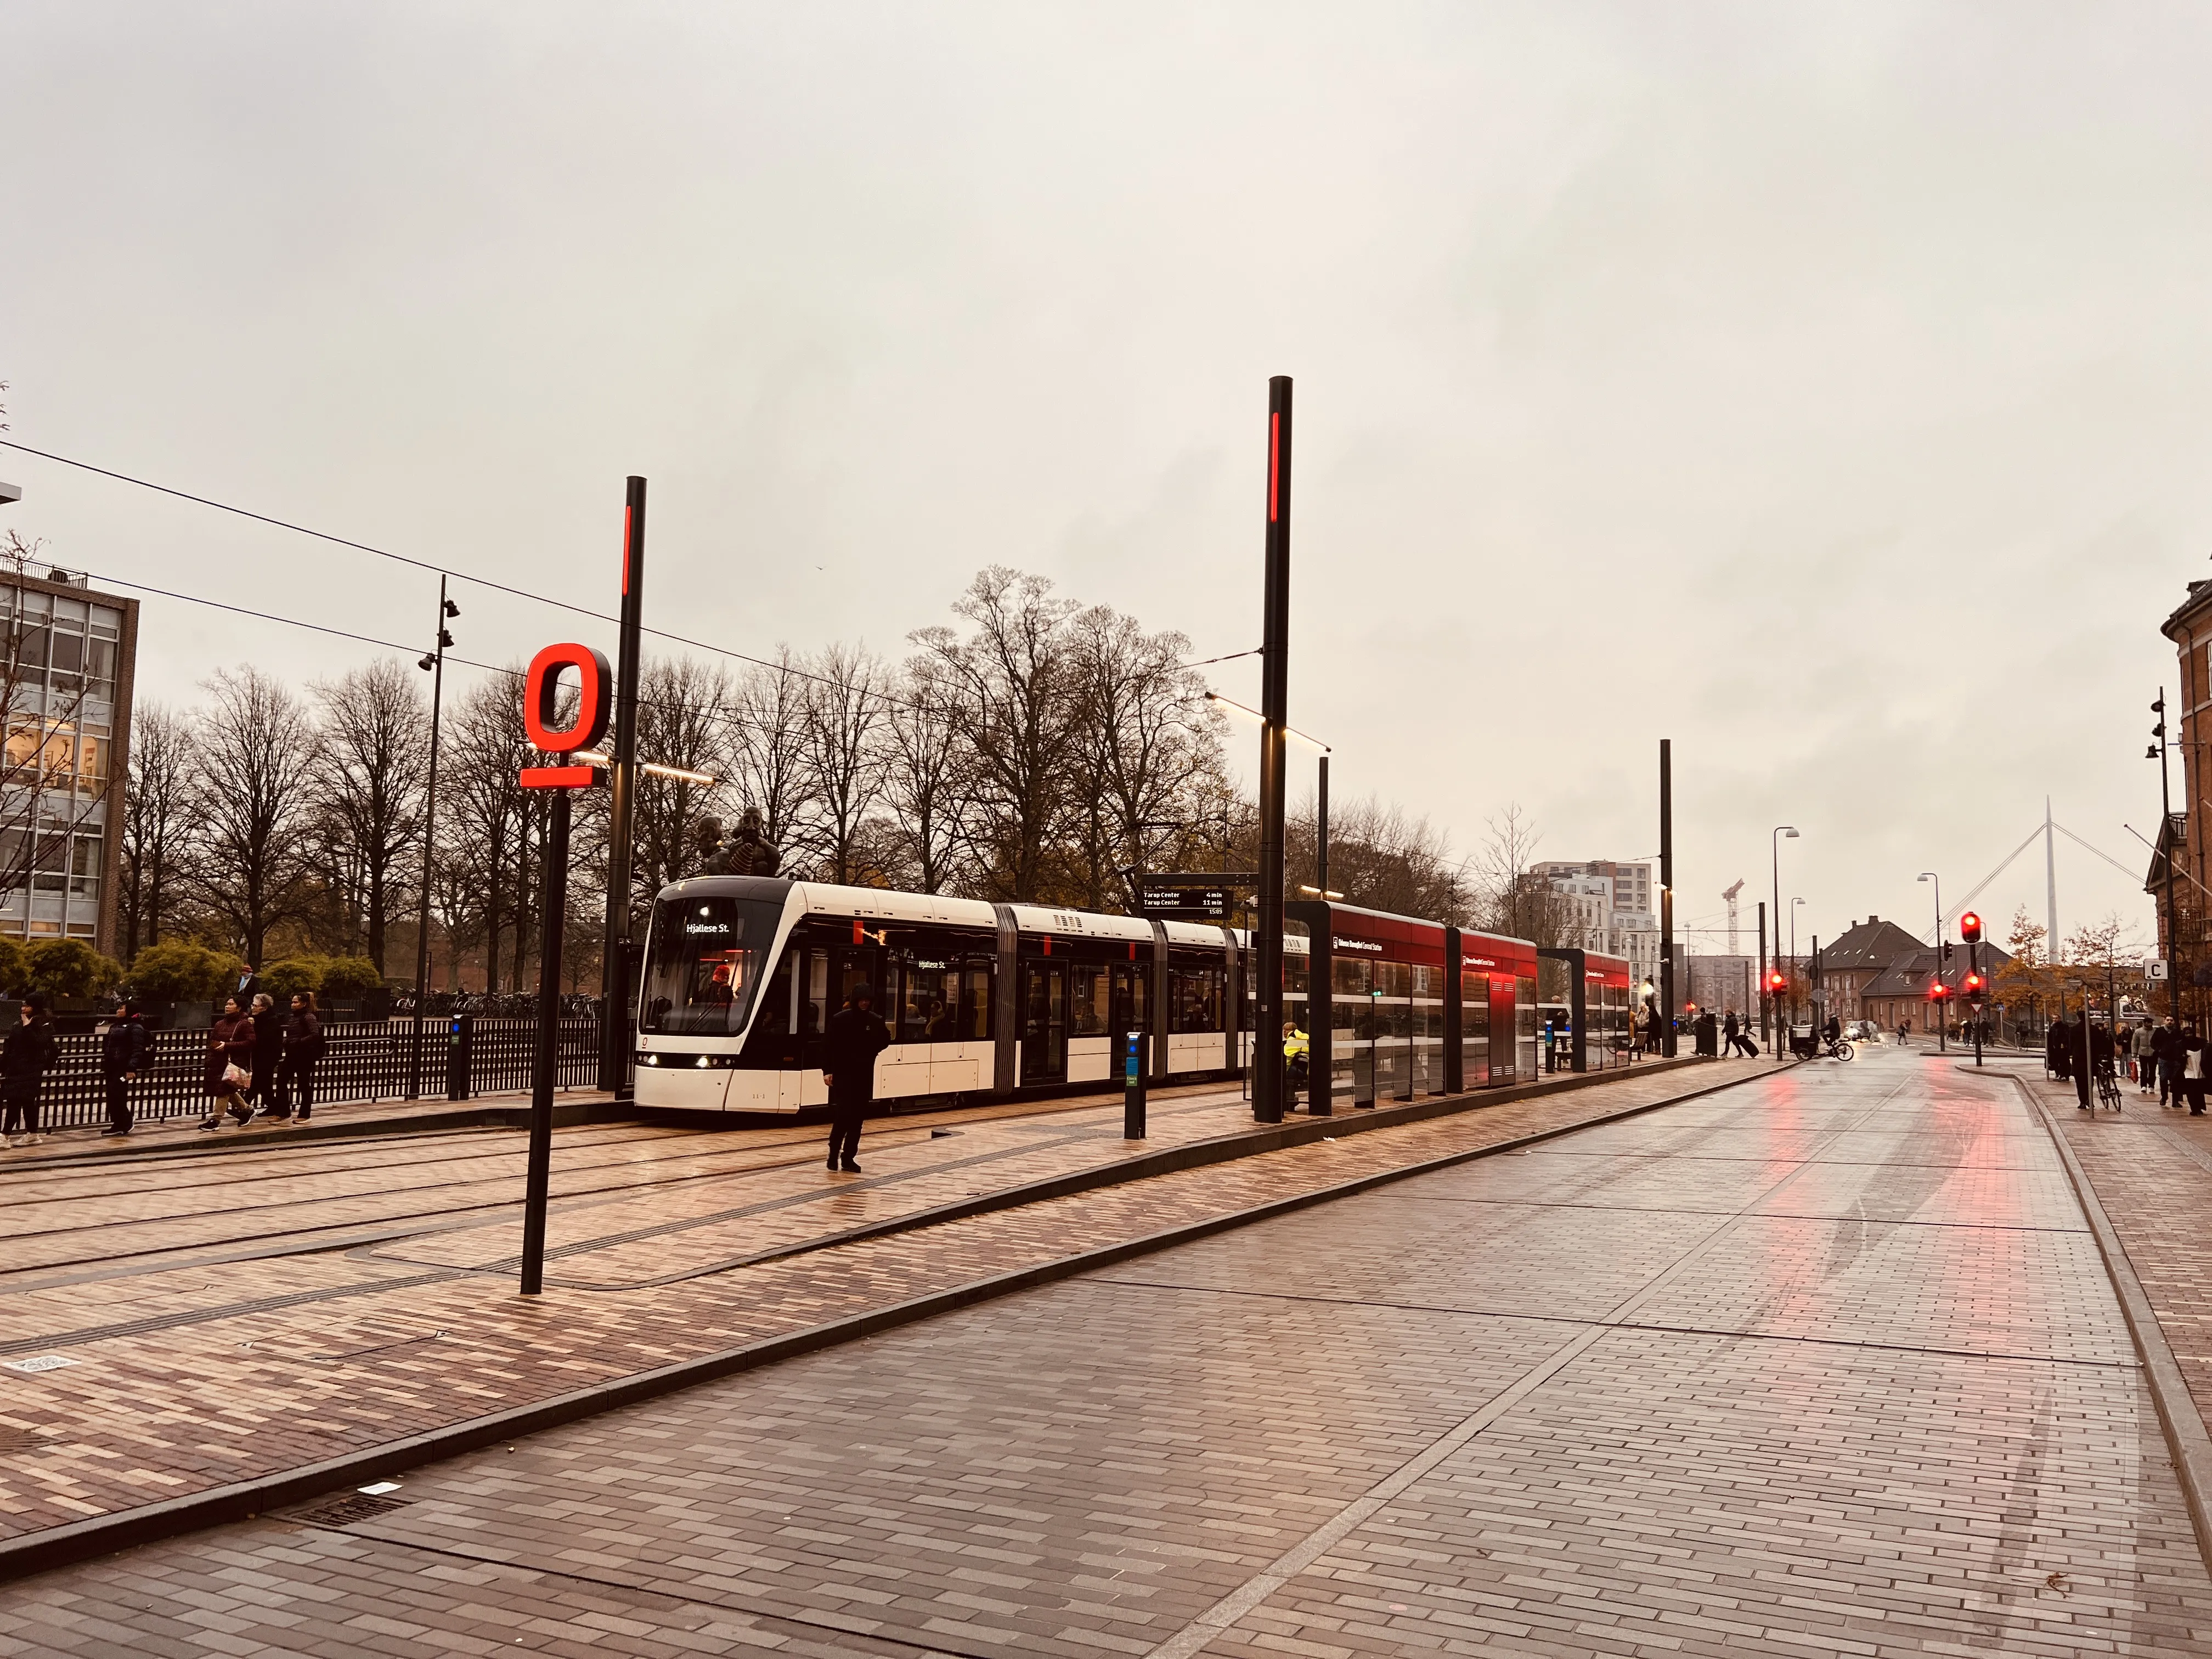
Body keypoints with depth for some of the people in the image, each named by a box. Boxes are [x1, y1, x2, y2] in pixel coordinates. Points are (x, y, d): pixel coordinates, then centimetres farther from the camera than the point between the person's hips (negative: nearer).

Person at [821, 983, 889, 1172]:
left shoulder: (875, 1021, 2)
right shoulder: (840, 1019, -8)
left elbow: (884, 1042, 19)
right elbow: (828, 1046, -8)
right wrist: (827, 1070, -14)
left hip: (865, 1075, 4)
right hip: (843, 1074, -4)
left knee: (857, 1117, 6)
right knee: (843, 1114, -11)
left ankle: (848, 1157, 13)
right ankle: (834, 1153, 5)